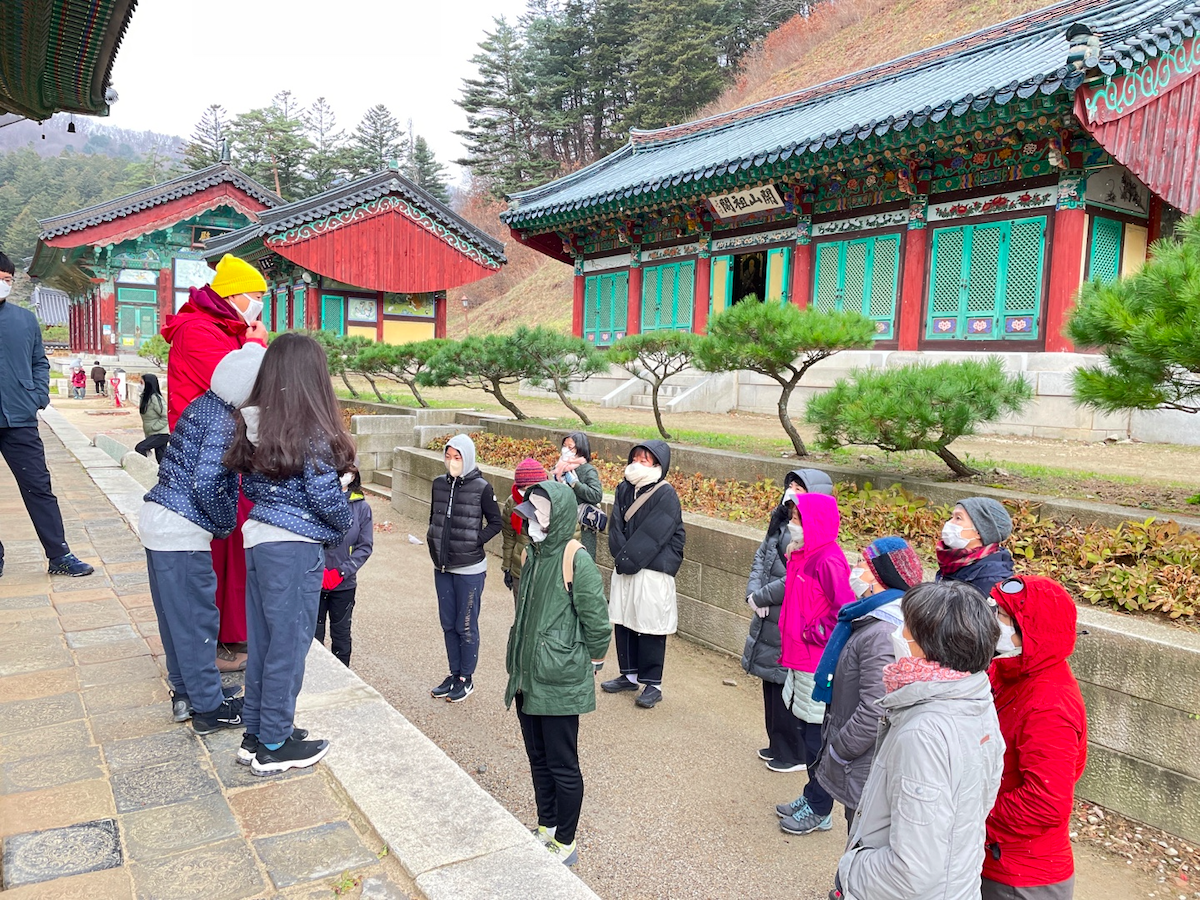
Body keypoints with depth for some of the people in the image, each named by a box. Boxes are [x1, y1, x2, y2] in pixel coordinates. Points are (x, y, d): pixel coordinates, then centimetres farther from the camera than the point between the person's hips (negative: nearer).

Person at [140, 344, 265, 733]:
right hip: (182, 530, -9)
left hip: (155, 518, 9)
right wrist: (226, 523, -6)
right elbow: (207, 483, -23)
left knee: (174, 615, 18)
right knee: (197, 619, 2)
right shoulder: (222, 421, -16)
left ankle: (184, 692, 32)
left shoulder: (200, 405, 11)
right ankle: (208, 708, 13)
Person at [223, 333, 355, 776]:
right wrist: (345, 524, 3)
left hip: (258, 539, 7)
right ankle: (274, 746, 16)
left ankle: (256, 731, 30)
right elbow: (327, 497, -15)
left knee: (262, 640, 17)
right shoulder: (312, 431, -17)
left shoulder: (255, 424, 4)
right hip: (295, 548, -7)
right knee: (288, 644, 4)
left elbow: (248, 486, 13)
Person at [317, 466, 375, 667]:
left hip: (344, 584, 1)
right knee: (313, 634, 8)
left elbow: (366, 546, -2)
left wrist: (342, 571, -11)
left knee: (341, 635, 15)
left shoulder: (361, 507, -3)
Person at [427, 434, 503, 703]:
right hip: (443, 567, 5)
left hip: (470, 569, -5)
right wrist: (432, 539, 3)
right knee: (448, 623, 14)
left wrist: (474, 542, -14)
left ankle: (466, 678, 20)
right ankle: (454, 674, 29)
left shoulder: (481, 487, -11)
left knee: (466, 625, 5)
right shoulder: (439, 484, 3)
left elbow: (495, 522, -5)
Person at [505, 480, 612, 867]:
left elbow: (597, 620, -16)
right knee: (538, 760, 20)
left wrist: (591, 664, -5)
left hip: (560, 682, -8)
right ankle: (546, 829, 38)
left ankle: (565, 845, 24)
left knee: (562, 767, 7)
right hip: (528, 677, 8)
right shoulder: (533, 554, 5)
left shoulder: (575, 560, -20)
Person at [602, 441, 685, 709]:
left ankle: (652, 684, 13)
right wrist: (621, 557, -9)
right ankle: (629, 674, 29)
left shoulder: (665, 495, -12)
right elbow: (616, 527, 4)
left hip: (652, 573, -7)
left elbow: (651, 536, -17)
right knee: (622, 621, 14)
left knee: (650, 627, 0)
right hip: (624, 568, 7)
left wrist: (627, 560, -16)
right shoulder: (624, 488, 7)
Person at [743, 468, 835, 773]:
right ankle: (778, 745, 37)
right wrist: (753, 592, -5)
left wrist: (759, 597, -14)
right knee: (772, 687, 20)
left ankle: (795, 754, 21)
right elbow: (760, 557, 10)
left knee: (787, 690, 4)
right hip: (770, 622, 9)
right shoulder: (781, 522, 8)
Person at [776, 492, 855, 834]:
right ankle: (811, 796, 35)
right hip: (801, 661, 9)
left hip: (820, 667, -9)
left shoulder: (828, 561, -21)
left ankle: (820, 811, 18)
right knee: (807, 732, 19)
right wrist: (789, 645, 15)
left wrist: (815, 633, -17)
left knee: (818, 737, 4)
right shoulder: (802, 558, 8)